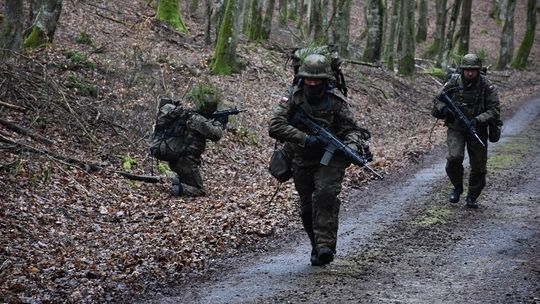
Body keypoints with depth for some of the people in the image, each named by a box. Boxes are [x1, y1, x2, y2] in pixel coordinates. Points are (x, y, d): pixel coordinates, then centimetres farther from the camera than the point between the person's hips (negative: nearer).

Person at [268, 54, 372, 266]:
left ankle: (325, 246, -24)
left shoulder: (336, 101, -7)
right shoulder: (293, 97, -8)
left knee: (325, 195, -23)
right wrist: (305, 139, -25)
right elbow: (275, 126, -18)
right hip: (302, 160, 2)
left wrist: (351, 146, -24)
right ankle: (317, 246, 26)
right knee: (307, 206, 9)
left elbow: (351, 129, 0)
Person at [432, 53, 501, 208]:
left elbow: (495, 110, -11)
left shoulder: (486, 86, -9)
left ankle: (472, 197, 24)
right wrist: (444, 109, -18)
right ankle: (457, 187, 3)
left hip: (477, 130, 1)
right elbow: (437, 101, 5)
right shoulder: (453, 83, -6)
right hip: (455, 128, -1)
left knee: (479, 165, 3)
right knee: (455, 157, -23)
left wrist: (478, 120, -25)